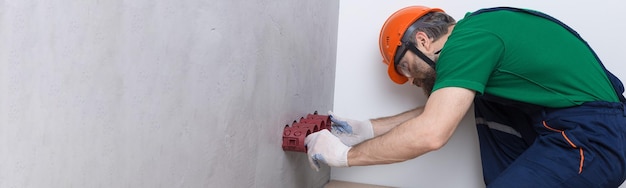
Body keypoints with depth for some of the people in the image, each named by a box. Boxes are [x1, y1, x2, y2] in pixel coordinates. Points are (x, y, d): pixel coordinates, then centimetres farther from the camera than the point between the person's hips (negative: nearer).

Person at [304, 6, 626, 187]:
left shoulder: (467, 41, -15)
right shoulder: (473, 32, 13)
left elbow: (430, 134, -23)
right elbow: (435, 113, 21)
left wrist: (345, 153, -14)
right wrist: (365, 129, 19)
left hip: (590, 141, -10)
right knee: (479, 94, 18)